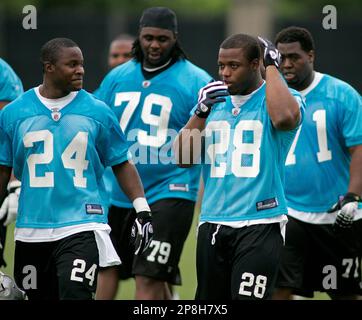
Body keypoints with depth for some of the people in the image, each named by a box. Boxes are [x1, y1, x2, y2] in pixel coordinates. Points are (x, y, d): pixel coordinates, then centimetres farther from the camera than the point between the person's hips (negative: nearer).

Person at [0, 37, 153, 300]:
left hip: (82, 226, -2)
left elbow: (122, 165, 9)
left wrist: (143, 210, 1)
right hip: (32, 229, 2)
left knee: (75, 295, -18)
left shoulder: (97, 112, 3)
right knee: (40, 297, 10)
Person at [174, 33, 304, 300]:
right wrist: (202, 112, -4)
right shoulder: (214, 102, 14)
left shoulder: (279, 98, -1)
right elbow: (183, 159, 8)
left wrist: (271, 66, -16)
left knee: (246, 296, -15)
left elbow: (284, 117, -28)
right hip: (213, 224, 6)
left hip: (260, 225, -6)